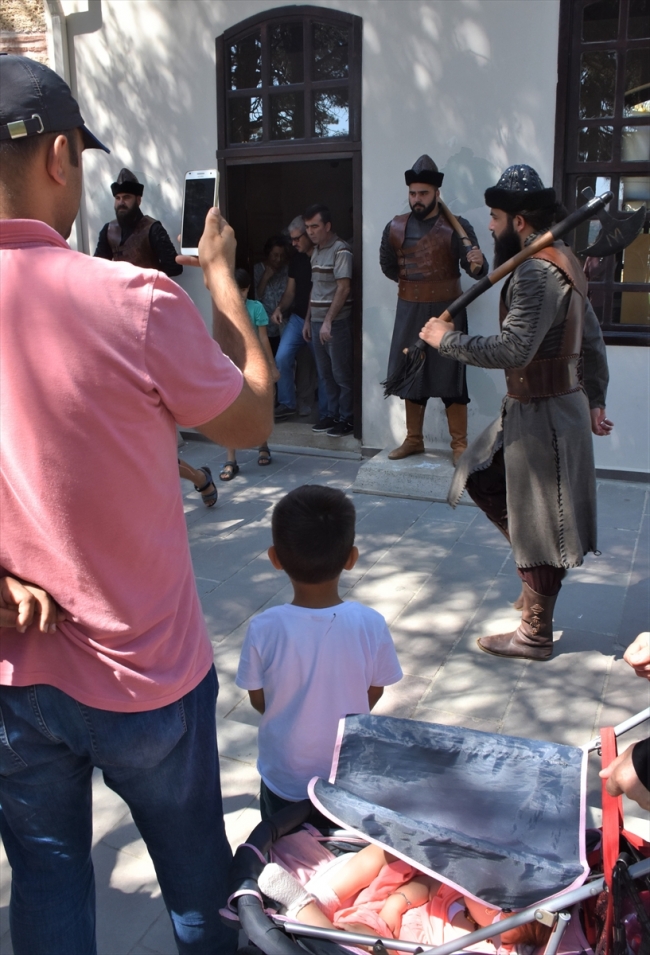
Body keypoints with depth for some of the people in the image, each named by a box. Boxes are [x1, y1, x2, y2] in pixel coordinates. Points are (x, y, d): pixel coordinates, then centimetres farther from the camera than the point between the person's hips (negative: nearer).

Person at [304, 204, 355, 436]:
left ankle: (347, 419, 7)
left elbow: (343, 288, -18)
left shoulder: (340, 250, -11)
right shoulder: (316, 251, 14)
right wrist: (308, 319, 17)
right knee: (325, 373, 13)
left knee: (341, 373, -1)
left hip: (336, 322, -8)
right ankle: (333, 414, 22)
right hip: (317, 321, 8)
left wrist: (328, 321, -22)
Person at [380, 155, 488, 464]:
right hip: (409, 312, 4)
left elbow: (475, 267, -18)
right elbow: (387, 266, 18)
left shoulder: (456, 227, -9)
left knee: (450, 378, -2)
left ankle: (459, 445, 6)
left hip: (446, 311, -4)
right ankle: (413, 440, 24)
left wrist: (477, 264, -40)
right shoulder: (395, 228, 3)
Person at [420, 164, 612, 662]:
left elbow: (514, 349, -31)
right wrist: (595, 401, 19)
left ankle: (535, 635, 17)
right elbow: (594, 339, 15)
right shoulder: (560, 261, 11)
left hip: (545, 415, -10)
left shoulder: (537, 272, -22)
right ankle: (539, 567, 29)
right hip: (528, 409, 10)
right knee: (482, 478, 20)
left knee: (540, 526, 2)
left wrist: (447, 339, -20)